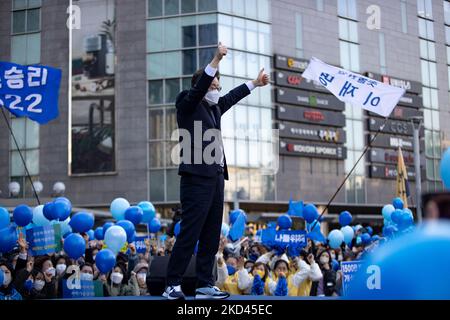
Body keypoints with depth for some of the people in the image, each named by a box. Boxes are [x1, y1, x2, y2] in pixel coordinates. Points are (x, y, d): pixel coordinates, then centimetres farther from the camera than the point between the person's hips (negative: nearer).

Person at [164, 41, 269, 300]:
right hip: (197, 177, -9)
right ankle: (173, 285, -4)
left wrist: (255, 83, 48)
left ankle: (205, 285, 12)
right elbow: (198, 89, -18)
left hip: (216, 177, 9)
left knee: (211, 235, 7)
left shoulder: (214, 108, 21)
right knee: (189, 233, -9)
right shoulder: (187, 105, 0)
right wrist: (216, 60, -27)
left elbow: (231, 98, 37)